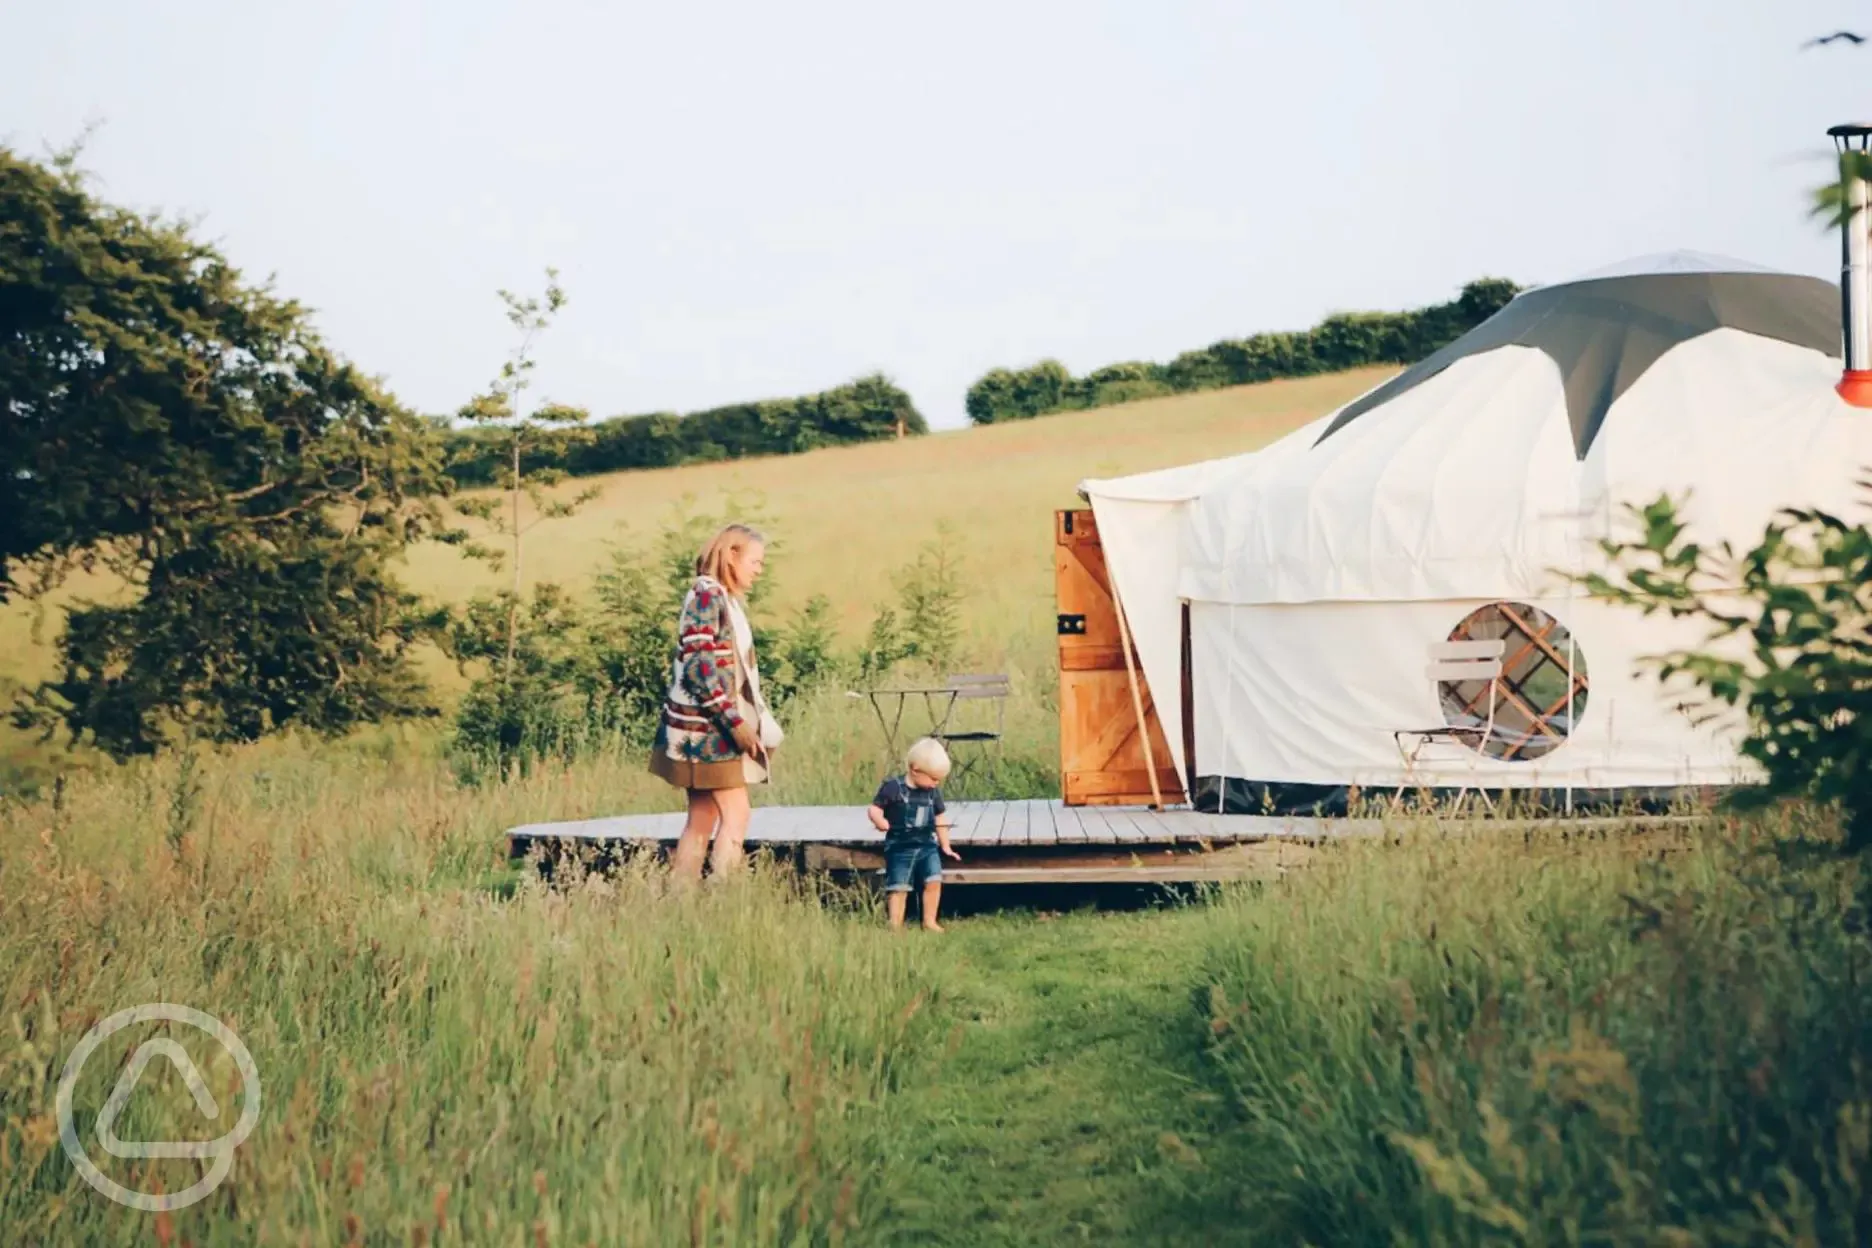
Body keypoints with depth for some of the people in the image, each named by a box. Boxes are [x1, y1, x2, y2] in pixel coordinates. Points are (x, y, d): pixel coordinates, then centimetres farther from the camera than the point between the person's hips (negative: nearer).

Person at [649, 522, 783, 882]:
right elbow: (698, 664, -19)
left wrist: (752, 722, 18)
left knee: (702, 819, 8)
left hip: (716, 727, 10)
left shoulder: (727, 600, 17)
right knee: (736, 812, -13)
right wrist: (735, 721, -22)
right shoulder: (707, 595, -12)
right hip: (707, 723, -10)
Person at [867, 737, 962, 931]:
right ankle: (895, 926, 1)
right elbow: (874, 808, -11)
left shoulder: (933, 792, 6)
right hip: (900, 847, -4)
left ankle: (929, 922, 6)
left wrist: (945, 847, 20)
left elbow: (940, 819, 17)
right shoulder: (893, 787, -10)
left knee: (934, 881, -7)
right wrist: (880, 821, -33)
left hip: (927, 846, 4)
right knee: (899, 888, -4)